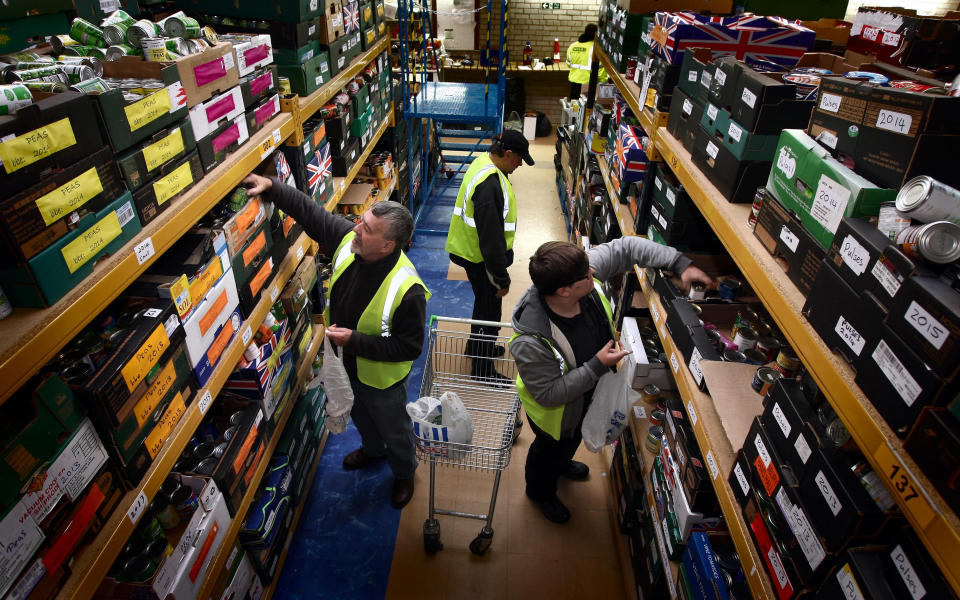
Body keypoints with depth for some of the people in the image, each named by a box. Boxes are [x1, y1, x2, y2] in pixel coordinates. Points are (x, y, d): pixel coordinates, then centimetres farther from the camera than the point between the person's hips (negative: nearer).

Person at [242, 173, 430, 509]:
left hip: (381, 377, -7)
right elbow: (310, 211, -7)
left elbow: (410, 347, -30)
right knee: (359, 415, 35)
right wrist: (270, 187, -16)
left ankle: (404, 472, 54)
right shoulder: (349, 240, -21)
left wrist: (355, 341, -33)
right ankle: (372, 449, 67)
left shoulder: (407, 289, -39)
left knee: (394, 430, 23)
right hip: (345, 365, 7)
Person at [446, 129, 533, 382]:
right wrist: (502, 278, -21)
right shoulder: (490, 185, -30)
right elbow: (491, 237, -30)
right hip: (481, 257, -10)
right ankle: (482, 369, 21)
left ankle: (477, 346, 48)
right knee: (490, 309, 5)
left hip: (471, 250, 10)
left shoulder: (482, 163, 4)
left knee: (485, 302, 27)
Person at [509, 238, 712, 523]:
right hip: (555, 412, -6)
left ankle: (560, 464, 73)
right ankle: (540, 491, 62)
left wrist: (680, 263, -22)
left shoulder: (582, 273, -32)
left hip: (586, 393, 7)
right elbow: (549, 395, -33)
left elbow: (625, 248, -16)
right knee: (551, 448, 27)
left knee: (573, 438, 37)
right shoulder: (530, 343, -47)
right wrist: (598, 365, -36)